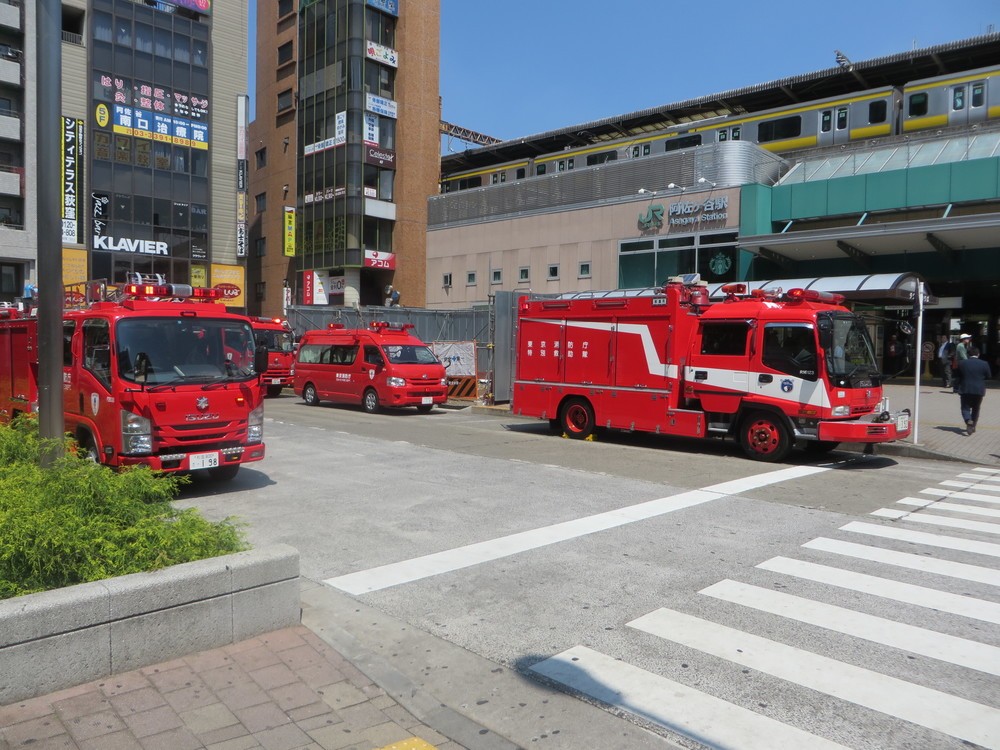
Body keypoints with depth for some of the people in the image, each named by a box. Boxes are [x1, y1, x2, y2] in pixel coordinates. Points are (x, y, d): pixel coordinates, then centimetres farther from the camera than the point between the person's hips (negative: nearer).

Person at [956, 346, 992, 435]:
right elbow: (989, 376, 6)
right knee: (976, 409, 16)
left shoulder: (962, 363, -5)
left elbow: (959, 376, 3)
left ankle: (968, 421, -24)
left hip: (965, 389, -1)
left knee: (965, 408, 4)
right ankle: (973, 427, 19)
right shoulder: (984, 364, -5)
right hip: (979, 390, 1)